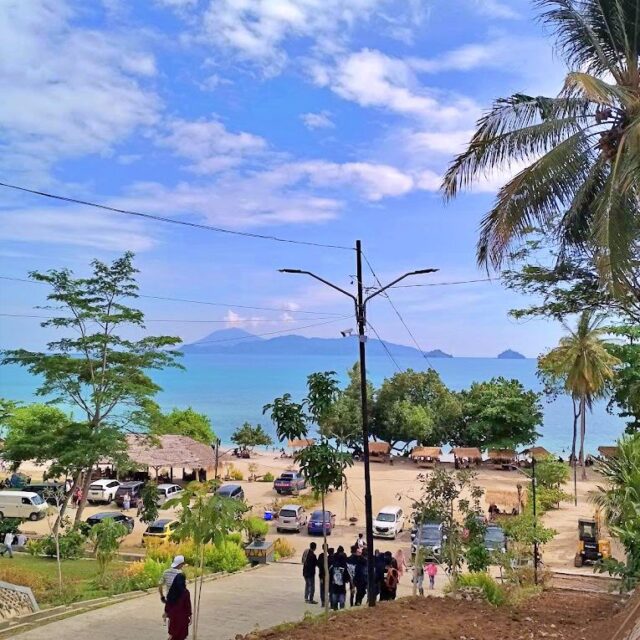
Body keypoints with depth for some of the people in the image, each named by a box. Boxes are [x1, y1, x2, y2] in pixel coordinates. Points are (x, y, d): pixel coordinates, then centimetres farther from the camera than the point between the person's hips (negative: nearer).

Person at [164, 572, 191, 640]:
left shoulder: (171, 591, -6)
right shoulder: (185, 592, -18)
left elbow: (168, 603, 4)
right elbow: (188, 605, -12)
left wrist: (166, 612, 19)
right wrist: (190, 616, -3)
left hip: (173, 615, 4)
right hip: (182, 616, -4)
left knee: (173, 633, 20)